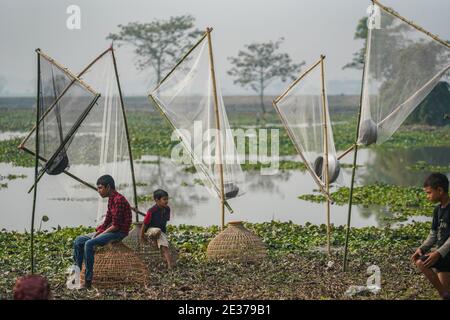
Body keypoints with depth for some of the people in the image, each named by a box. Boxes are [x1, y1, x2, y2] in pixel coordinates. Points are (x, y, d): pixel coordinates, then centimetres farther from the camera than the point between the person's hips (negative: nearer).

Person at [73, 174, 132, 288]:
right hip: (109, 231, 10)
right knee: (79, 240, 3)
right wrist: (96, 232, 1)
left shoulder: (118, 200, -18)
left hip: (119, 232, -10)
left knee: (89, 244, -27)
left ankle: (88, 280, -25)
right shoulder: (111, 199, 13)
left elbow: (116, 226, -22)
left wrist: (98, 235, -15)